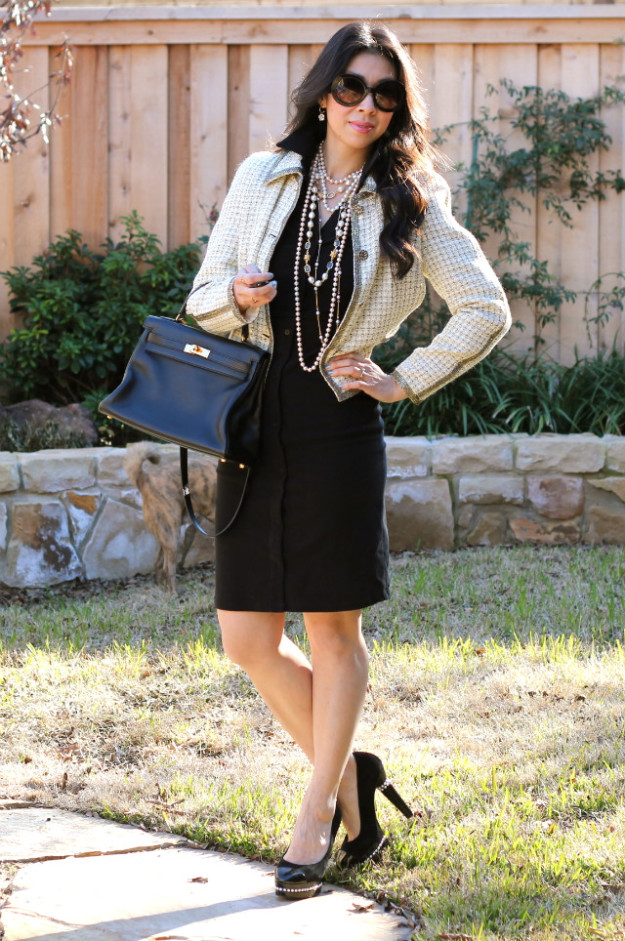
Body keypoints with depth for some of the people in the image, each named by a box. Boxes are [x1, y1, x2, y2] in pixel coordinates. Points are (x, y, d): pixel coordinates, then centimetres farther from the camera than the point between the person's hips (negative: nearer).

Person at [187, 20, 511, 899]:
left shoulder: (409, 203, 2)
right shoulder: (262, 178, 8)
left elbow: (486, 310, 4)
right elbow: (204, 298, 10)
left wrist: (405, 381, 0)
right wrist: (236, 295, -12)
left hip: (337, 423, -3)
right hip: (251, 419, 3)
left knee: (333, 631, 4)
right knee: (248, 641, 2)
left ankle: (318, 817, 19)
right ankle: (348, 773, 24)